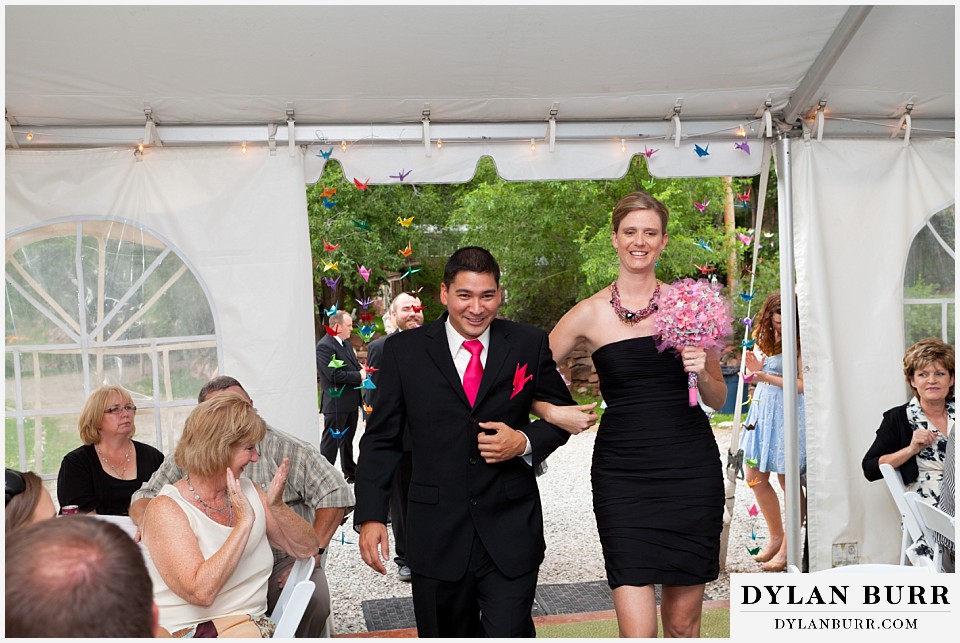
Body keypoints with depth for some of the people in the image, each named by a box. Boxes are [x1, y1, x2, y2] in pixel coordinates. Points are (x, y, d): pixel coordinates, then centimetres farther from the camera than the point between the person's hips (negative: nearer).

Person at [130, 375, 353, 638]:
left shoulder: (287, 449, 0)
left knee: (312, 598, -32)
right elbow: (145, 497, 16)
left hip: (282, 562, -2)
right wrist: (147, 523, -8)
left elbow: (335, 494, -4)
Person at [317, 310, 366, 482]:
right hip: (336, 403, -9)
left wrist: (362, 370, -1)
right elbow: (334, 375, -23)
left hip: (351, 402, 9)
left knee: (347, 439, 21)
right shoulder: (324, 346, -17)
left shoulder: (346, 343, 13)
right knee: (331, 441, -3)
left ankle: (350, 472, 33)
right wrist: (359, 376, -17)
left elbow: (354, 365, 22)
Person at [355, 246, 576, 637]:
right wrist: (370, 516, -4)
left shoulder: (530, 345, 1)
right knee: (445, 633, 16)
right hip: (437, 532, 1)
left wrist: (525, 442, -10)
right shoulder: (405, 350, 0)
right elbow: (381, 439, 3)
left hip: (511, 532, -1)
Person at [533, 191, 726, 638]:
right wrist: (554, 413, -8)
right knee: (638, 630, -6)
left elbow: (718, 399, 12)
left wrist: (701, 372, -7)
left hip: (691, 468, 2)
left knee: (683, 620, 10)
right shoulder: (590, 314, 1)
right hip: (622, 472, -1)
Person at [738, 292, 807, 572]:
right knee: (755, 477, 9)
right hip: (762, 412, 8)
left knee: (787, 479, -1)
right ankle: (775, 537, 25)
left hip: (787, 414, -8)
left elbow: (804, 385, -18)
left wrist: (769, 377, -20)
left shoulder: (799, 344, -11)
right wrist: (756, 372, -4)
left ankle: (787, 548, 10)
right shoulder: (769, 341, 12)